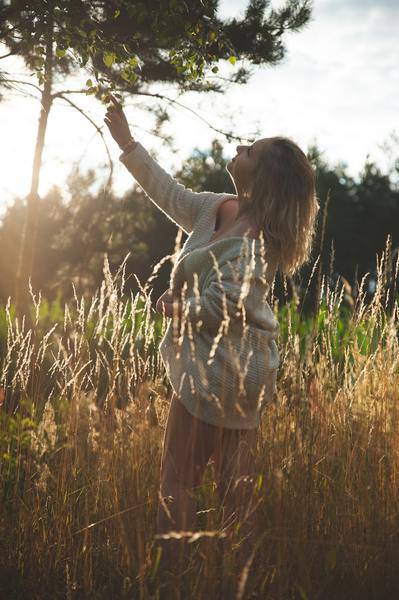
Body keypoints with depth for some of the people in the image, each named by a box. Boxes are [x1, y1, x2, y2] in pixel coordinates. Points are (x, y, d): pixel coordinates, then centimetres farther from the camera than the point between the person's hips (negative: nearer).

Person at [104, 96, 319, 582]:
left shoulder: (250, 241, -20)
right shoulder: (218, 210, 7)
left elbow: (218, 310, -25)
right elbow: (169, 193, 21)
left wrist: (173, 304, -7)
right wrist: (126, 142, 24)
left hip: (220, 373, -9)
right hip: (240, 372, 9)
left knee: (177, 480, -2)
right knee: (235, 483, 15)